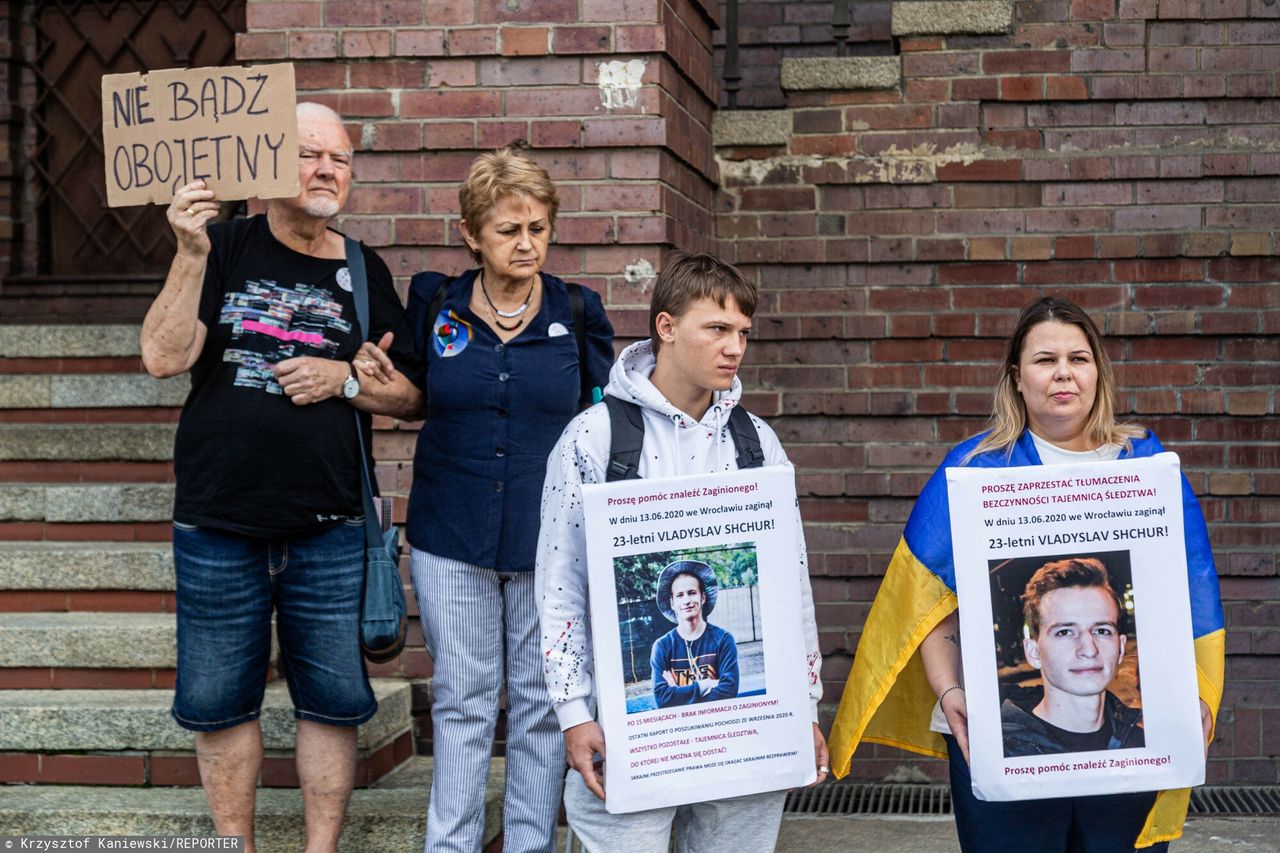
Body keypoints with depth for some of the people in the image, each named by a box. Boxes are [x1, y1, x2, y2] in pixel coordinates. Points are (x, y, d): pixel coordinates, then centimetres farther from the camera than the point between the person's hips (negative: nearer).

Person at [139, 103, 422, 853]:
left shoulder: (363, 271, 7)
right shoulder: (226, 248, 2)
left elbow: (409, 394, 8)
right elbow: (164, 357, -10)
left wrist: (345, 379, -10)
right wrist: (191, 256, -19)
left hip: (328, 535, 1)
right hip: (217, 530, -1)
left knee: (333, 702, 5)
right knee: (219, 704, 7)